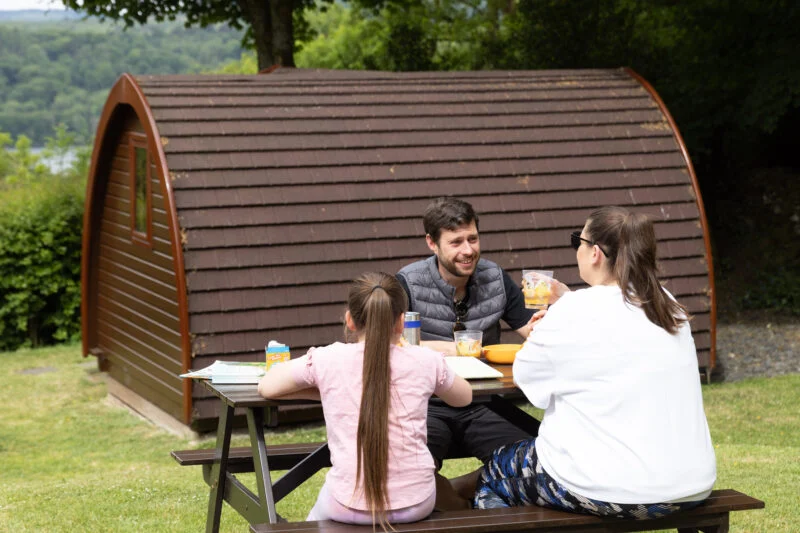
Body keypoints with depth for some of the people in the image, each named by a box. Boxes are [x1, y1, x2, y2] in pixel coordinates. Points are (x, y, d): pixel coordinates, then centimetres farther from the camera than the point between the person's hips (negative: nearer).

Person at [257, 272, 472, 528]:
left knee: (317, 519, 34)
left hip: (350, 507, -1)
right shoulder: (425, 361, -2)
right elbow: (465, 397, 20)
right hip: (416, 506, 1)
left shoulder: (327, 360, -5)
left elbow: (266, 387, 10)